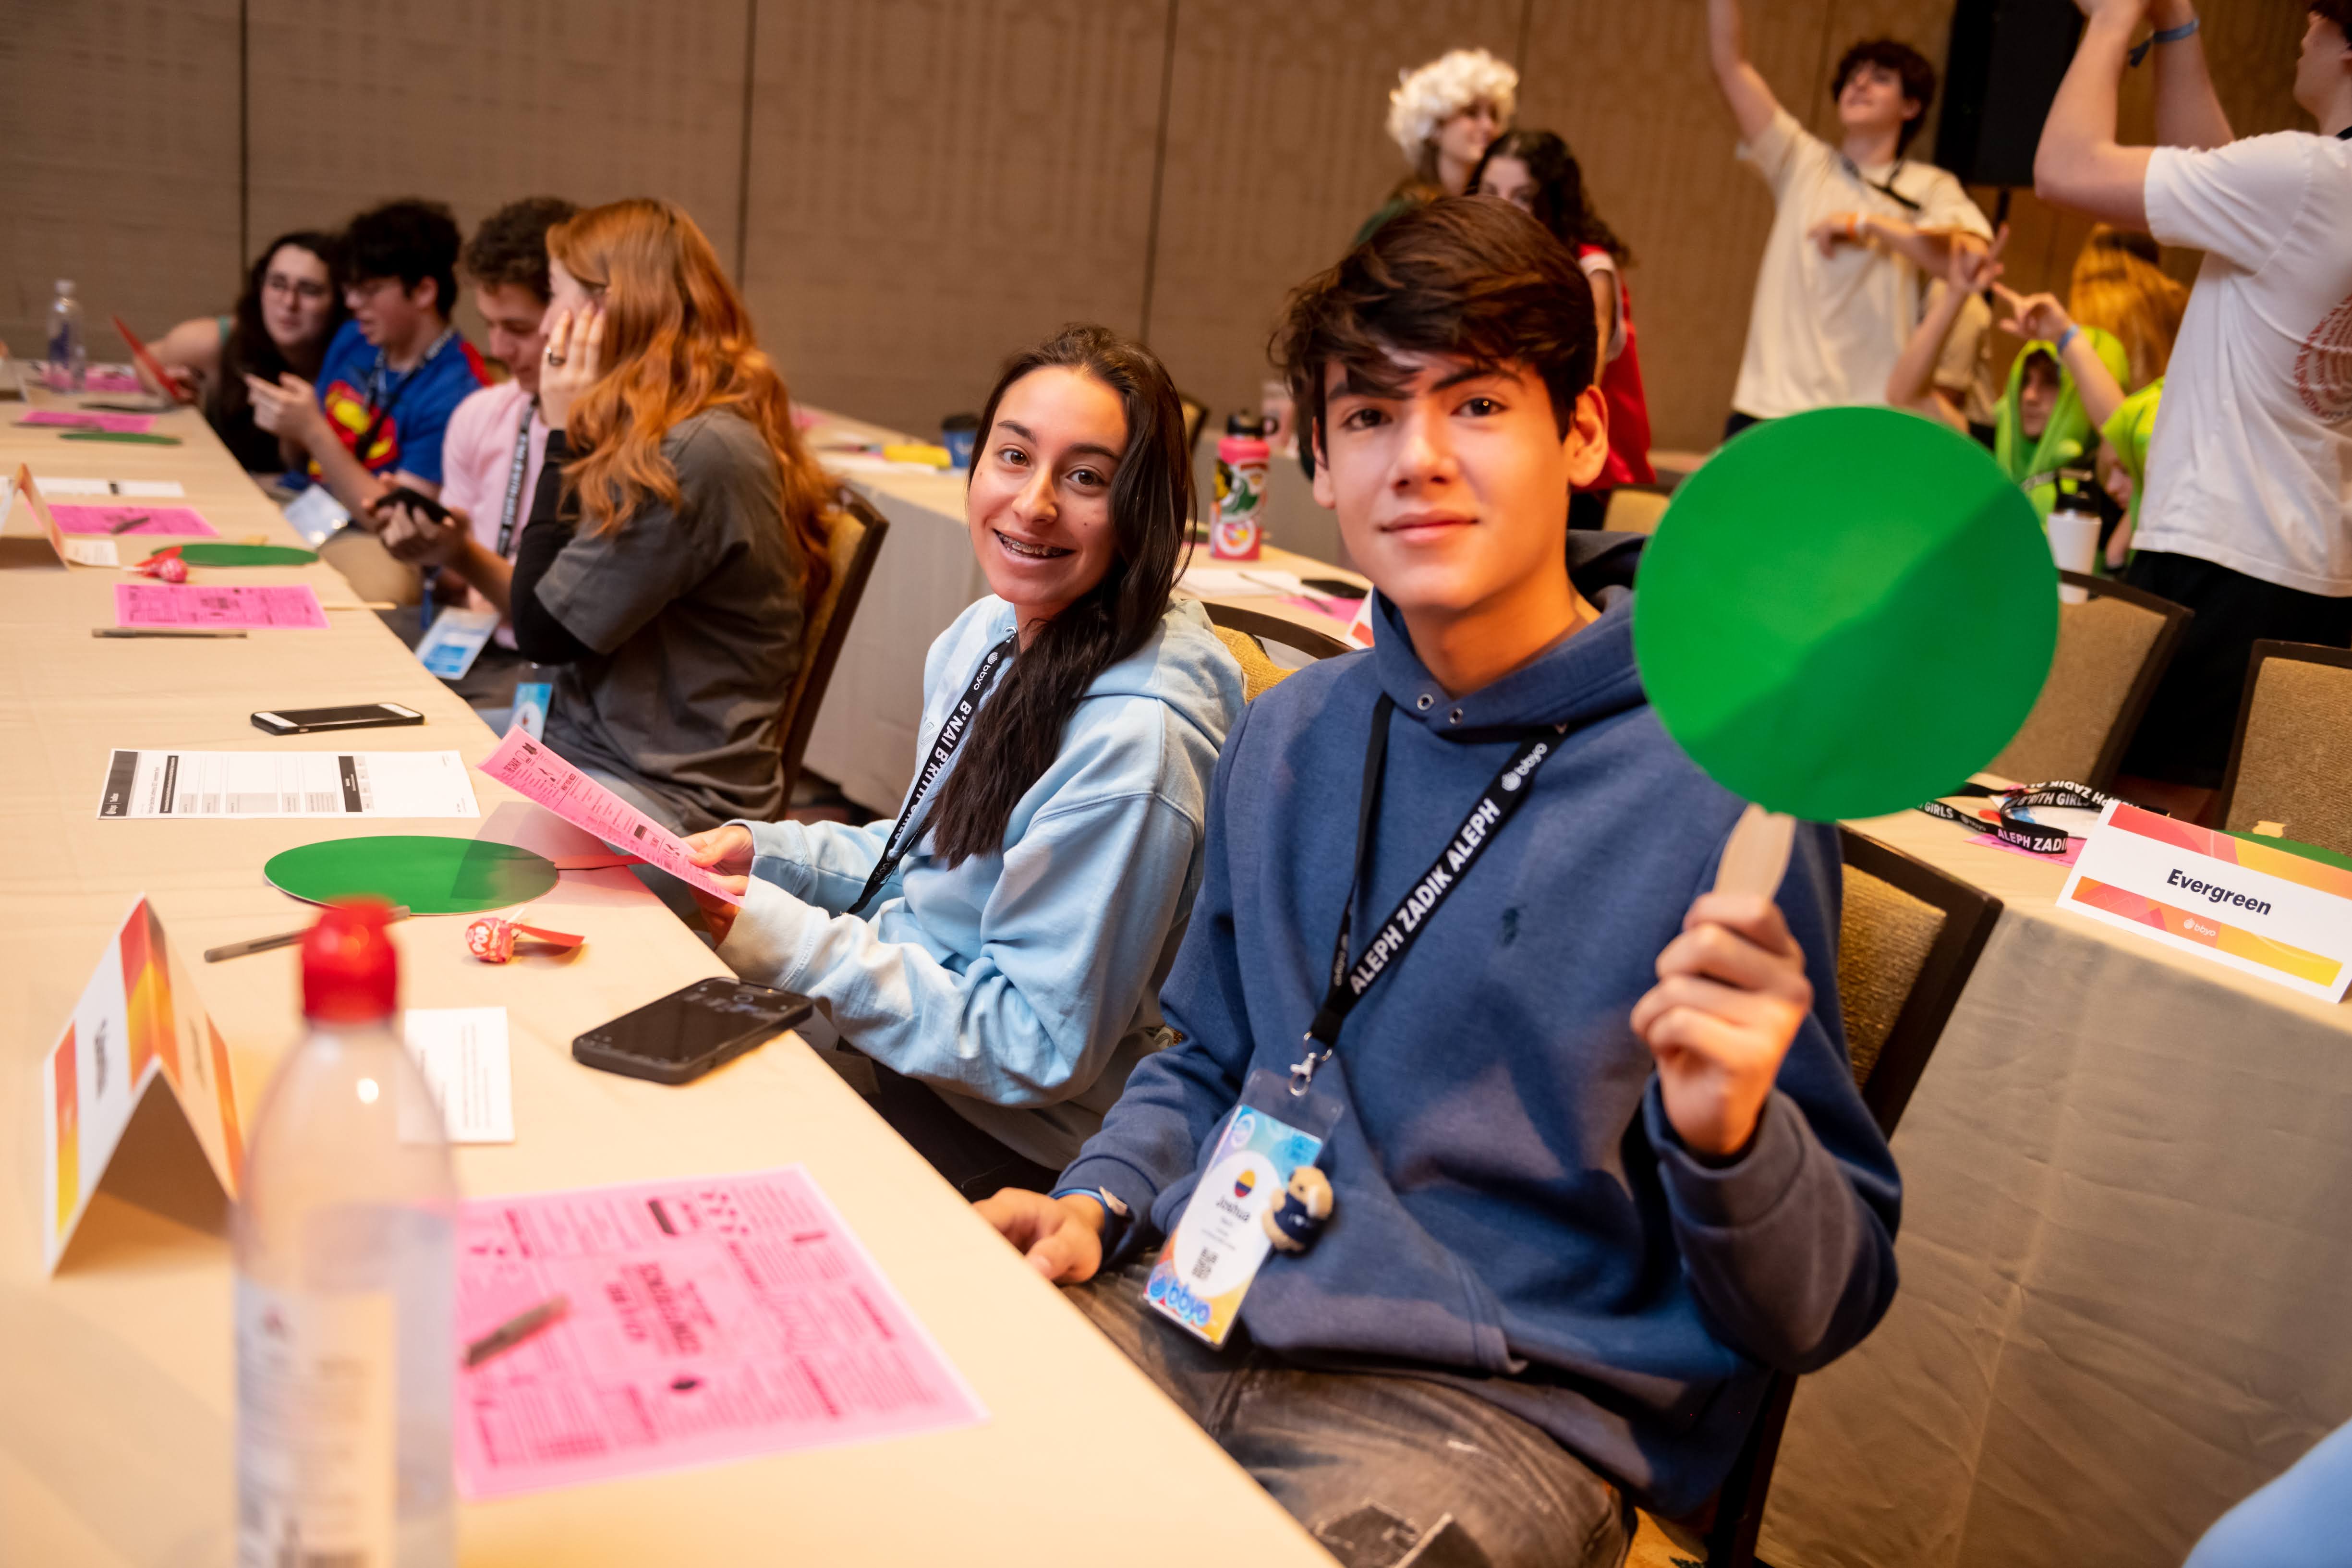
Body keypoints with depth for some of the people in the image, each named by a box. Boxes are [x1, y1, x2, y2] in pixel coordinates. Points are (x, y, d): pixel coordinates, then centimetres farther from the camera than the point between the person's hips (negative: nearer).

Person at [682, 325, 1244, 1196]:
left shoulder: (1135, 741, -28)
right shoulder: (989, 632, 0)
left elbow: (1039, 1047, -23)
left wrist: (788, 941, -24)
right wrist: (767, 851, 0)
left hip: (1005, 1140, -8)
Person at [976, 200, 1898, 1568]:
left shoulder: (1724, 797, -12)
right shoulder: (1289, 740, 8)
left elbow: (1823, 1307, -8)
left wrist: (1729, 1133, -28)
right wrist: (1103, 1200, 3)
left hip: (1500, 1405, -5)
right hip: (1208, 1311, 5)